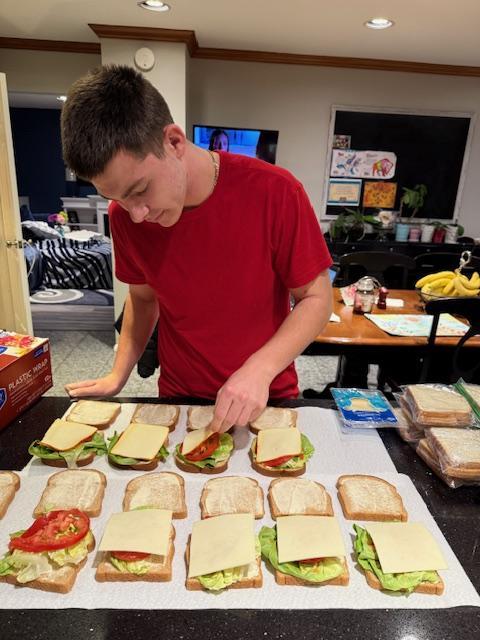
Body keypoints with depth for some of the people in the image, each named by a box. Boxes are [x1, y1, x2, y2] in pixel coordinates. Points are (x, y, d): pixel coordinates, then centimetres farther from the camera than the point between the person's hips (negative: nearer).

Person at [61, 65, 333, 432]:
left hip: (266, 397, -2)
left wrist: (259, 370, -27)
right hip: (178, 398, 3)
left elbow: (317, 299, -15)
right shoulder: (125, 216, -11)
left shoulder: (274, 192, -22)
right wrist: (118, 376, -2)